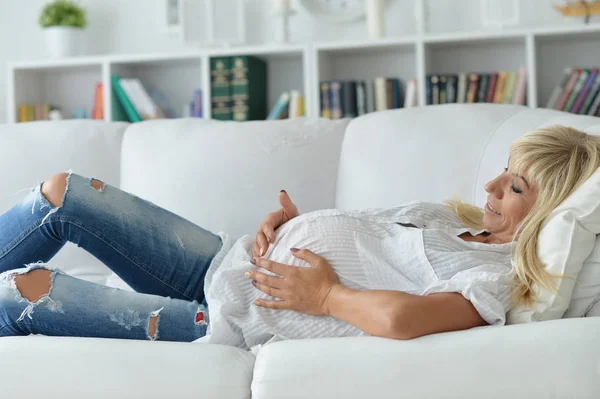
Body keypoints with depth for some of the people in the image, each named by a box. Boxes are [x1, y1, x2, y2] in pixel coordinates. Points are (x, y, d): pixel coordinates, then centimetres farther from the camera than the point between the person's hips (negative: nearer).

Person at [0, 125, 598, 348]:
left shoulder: (498, 279, -19)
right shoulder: (452, 216, 8)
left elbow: (400, 317, -39)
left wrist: (324, 296, -23)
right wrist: (288, 220, -3)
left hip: (233, 319, -8)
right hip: (228, 260, 8)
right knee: (61, 194, 6)